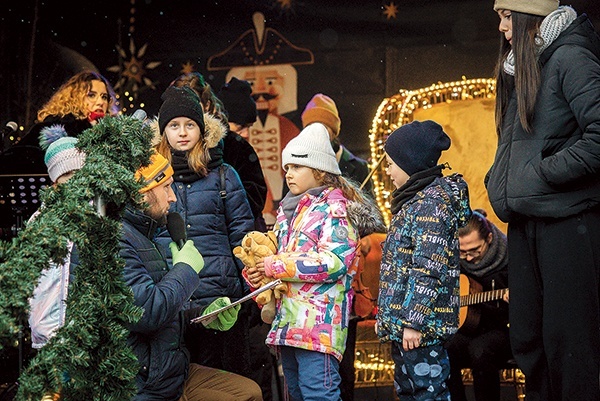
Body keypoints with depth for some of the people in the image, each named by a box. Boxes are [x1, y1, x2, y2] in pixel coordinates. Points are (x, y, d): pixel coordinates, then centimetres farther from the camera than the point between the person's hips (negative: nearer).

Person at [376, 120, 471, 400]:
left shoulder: (430, 202, -14)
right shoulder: (418, 199, 17)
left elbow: (428, 269, -21)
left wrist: (414, 322, -23)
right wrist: (396, 319, 22)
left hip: (421, 325, -11)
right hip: (404, 322, 11)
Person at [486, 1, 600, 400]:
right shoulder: (521, 69, 18)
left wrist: (545, 173, -14)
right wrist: (501, 184, 13)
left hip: (567, 220, -9)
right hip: (525, 220, 9)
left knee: (568, 341, -7)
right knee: (527, 339, 10)